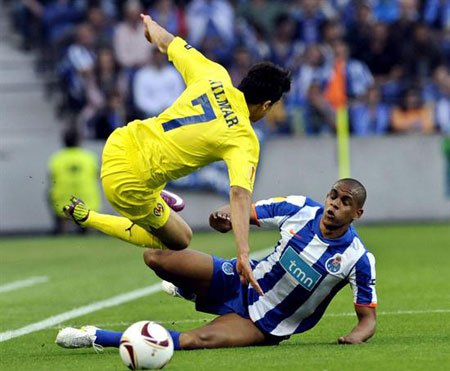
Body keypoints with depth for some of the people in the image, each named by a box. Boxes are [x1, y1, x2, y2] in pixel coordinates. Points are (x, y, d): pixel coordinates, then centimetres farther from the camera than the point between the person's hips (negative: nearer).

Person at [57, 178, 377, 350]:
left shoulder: (358, 259, -17)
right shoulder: (301, 209, -9)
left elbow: (368, 315, -9)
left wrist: (357, 336, -32)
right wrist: (225, 217, -24)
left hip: (264, 324, -4)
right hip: (240, 281, 4)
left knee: (199, 340, -31)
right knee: (155, 256, -12)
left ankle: (98, 338, -22)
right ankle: (189, 289, 27)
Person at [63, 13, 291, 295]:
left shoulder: (214, 77, -1)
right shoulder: (245, 142, -15)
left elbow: (166, 42, 11)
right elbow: (240, 195, -29)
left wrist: (150, 24, 35)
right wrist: (243, 256, -36)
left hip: (119, 143, 8)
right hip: (130, 183, -8)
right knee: (179, 241, 16)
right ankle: (87, 218, 9)